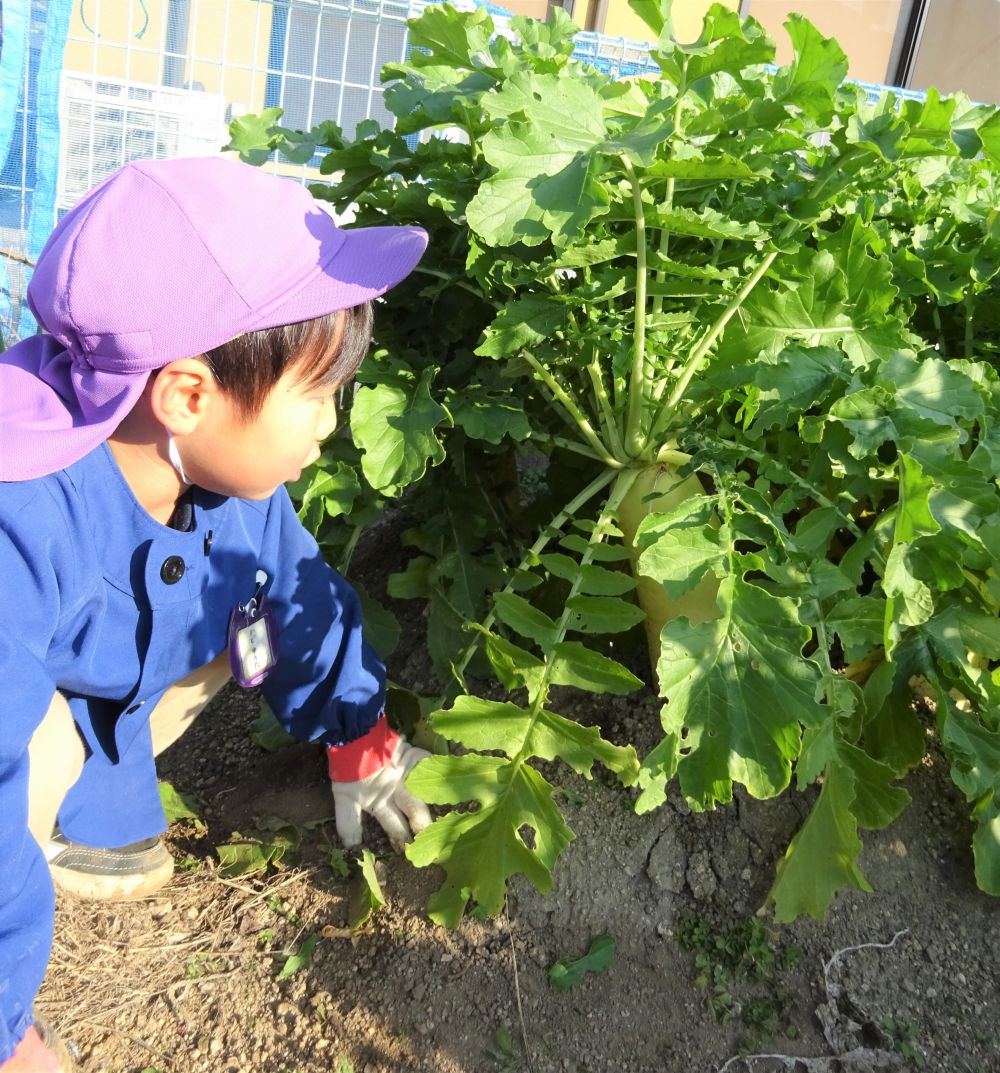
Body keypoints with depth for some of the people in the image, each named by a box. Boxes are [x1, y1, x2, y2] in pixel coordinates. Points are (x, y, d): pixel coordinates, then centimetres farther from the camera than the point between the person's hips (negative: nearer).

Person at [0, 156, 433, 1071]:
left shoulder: (232, 476, -18)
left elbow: (302, 594, -1)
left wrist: (359, 742, 10)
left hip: (106, 688, 7)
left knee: (255, 604, -5)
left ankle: (86, 817, 2)